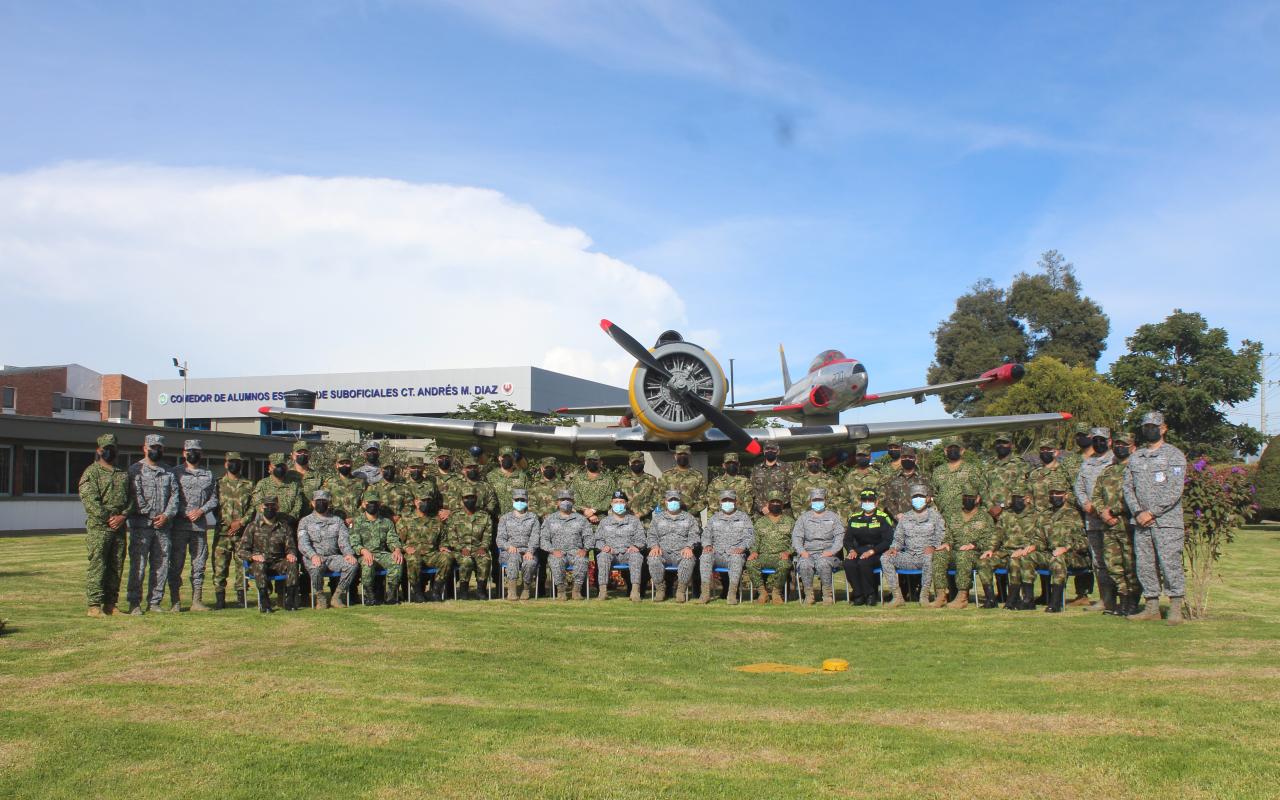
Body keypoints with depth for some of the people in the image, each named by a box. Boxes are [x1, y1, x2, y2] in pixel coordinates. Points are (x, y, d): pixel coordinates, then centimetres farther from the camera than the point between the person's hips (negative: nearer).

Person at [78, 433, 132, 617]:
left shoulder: (124, 474, 17)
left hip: (119, 527, 6)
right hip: (98, 527, -6)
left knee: (116, 567, 7)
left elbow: (131, 499, 12)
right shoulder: (91, 472, -1)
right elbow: (90, 500, -11)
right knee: (97, 566, -7)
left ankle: (110, 605, 14)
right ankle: (94, 606, -3)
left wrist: (123, 516, -6)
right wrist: (108, 519, -14)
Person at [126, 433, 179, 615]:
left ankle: (154, 602, 14)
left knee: (161, 566, 6)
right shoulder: (135, 469, 3)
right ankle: (134, 603, 1)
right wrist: (148, 514, -14)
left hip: (163, 526, 4)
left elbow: (175, 495, 9)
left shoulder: (168, 472, 16)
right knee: (138, 566, -5)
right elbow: (135, 495, -7)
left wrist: (167, 515, -6)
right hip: (141, 525, -4)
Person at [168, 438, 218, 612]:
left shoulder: (208, 475, 15)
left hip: (200, 526, 3)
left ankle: (197, 601, 12)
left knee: (199, 564, 6)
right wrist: (185, 513, -12)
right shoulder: (176, 472, 5)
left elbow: (214, 499, 12)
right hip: (179, 525, -3)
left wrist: (201, 510, -6)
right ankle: (175, 602, 1)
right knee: (176, 564, -3)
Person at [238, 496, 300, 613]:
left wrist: (291, 554, -15)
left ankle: (289, 600, -26)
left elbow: (291, 547, 11)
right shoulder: (253, 526, 4)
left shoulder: (284, 527, 10)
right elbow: (241, 551, -1)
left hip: (278, 564, 2)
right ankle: (264, 603, -34)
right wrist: (253, 556, -23)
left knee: (292, 563, -29)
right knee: (259, 565, -36)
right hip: (258, 563, -2)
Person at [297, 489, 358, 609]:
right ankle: (320, 597, -13)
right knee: (316, 568, -38)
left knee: (353, 564, -26)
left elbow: (344, 539, 6)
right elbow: (302, 543, -4)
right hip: (313, 558, -2)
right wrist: (313, 555, -25)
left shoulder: (337, 520, 19)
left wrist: (349, 553, -17)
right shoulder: (305, 521, 11)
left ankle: (337, 596, -15)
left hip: (333, 557, 2)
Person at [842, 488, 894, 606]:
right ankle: (859, 595, -14)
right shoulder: (854, 518, 14)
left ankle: (871, 594, -14)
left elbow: (887, 541, -8)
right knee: (848, 564, -28)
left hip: (877, 553, -4)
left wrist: (872, 551, -19)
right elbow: (847, 539, 15)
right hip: (859, 551, 4)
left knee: (863, 563, -34)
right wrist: (851, 550, -7)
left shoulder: (883, 518, 0)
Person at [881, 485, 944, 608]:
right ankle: (897, 596, -20)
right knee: (885, 558, -20)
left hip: (926, 555, -4)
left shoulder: (935, 516, 9)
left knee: (928, 557, -40)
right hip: (909, 558, 4)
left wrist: (932, 547, -22)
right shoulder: (905, 517, 19)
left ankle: (924, 595, -27)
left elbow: (941, 536, -2)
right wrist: (893, 548, -5)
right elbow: (898, 539, 17)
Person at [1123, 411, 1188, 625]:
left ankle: (1176, 609, -1)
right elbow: (1128, 487, 11)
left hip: (1167, 521, -5)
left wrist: (1151, 513, -13)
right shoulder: (1135, 458, 17)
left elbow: (1174, 491, -9)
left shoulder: (1174, 455, 0)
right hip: (1141, 522, 5)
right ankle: (1152, 607, 14)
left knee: (1170, 563, -7)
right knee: (1144, 565, 6)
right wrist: (1137, 512, -5)